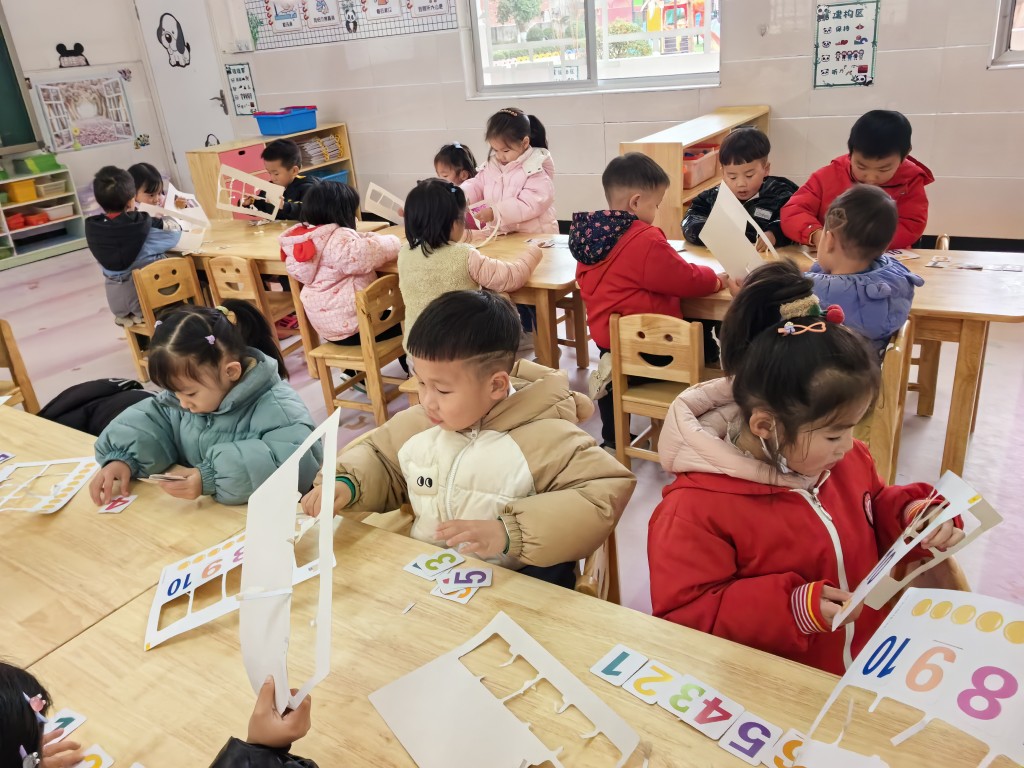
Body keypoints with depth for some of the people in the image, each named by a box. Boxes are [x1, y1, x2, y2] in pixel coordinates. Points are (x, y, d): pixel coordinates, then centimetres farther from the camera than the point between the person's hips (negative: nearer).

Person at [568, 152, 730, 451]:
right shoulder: (646, 240, -23)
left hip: (606, 334, 8)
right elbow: (686, 280, -15)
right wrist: (716, 278, 5)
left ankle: (612, 438, 35)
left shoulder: (589, 233, 1)